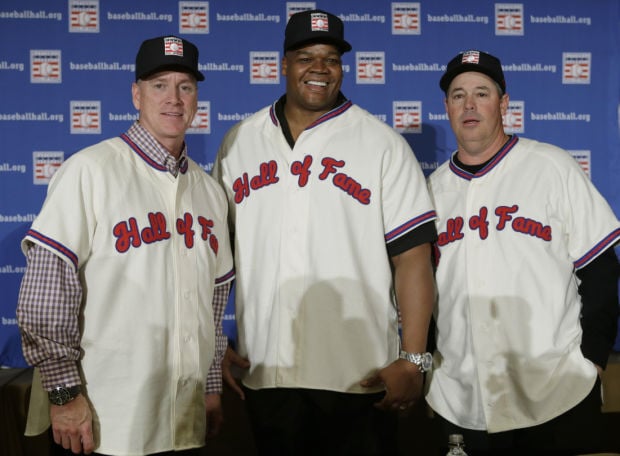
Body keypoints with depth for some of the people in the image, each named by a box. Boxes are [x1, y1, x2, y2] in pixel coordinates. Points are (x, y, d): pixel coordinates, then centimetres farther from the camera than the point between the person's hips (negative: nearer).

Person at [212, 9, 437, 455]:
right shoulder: (239, 143, 7)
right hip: (264, 373, 3)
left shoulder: (383, 144, -1)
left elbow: (412, 257, -5)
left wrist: (413, 361, -12)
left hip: (361, 378, -2)